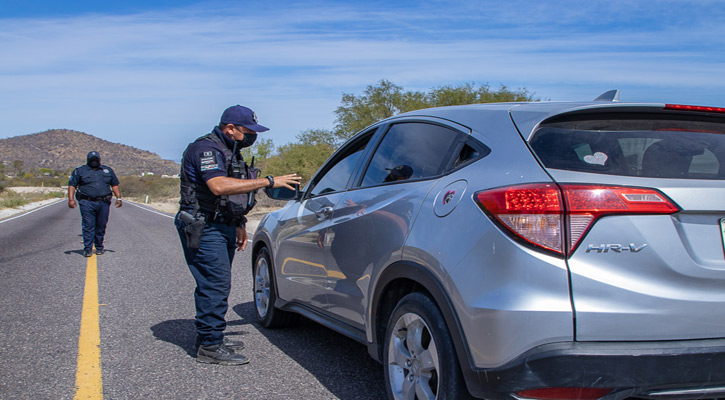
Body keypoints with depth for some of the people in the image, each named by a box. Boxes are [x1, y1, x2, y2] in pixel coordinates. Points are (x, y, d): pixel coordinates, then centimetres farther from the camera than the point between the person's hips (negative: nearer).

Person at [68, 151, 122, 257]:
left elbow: (115, 185, 21)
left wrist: (118, 198, 11)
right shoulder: (79, 171, 8)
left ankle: (99, 247, 18)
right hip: (87, 203, -3)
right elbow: (72, 185, 4)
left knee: (101, 226, 5)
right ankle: (87, 249, -5)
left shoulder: (108, 170, 17)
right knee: (88, 226, -8)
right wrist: (71, 199, -7)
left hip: (104, 203, 3)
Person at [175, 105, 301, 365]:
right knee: (215, 284, -13)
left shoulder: (230, 152, 17)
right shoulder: (206, 149, -17)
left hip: (222, 227, 10)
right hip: (204, 228, -10)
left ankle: (209, 336, 25)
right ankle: (210, 346, -9)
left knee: (216, 284, 15)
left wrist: (239, 225, 22)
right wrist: (269, 182, -33)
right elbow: (219, 186, -33)